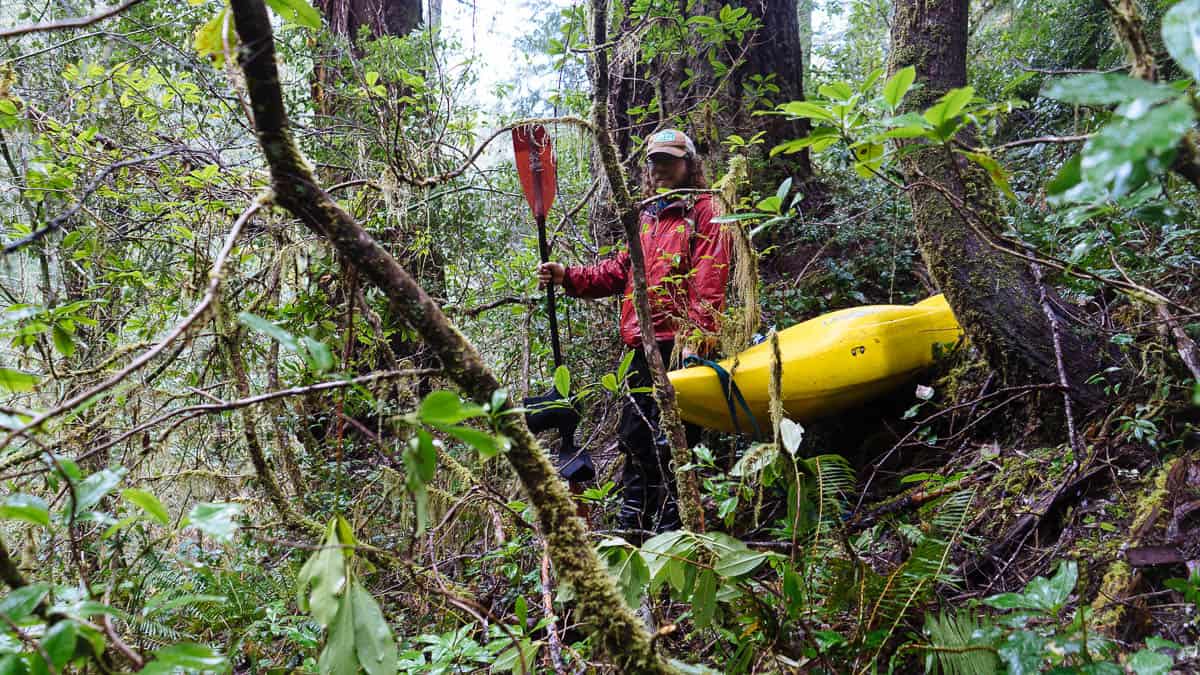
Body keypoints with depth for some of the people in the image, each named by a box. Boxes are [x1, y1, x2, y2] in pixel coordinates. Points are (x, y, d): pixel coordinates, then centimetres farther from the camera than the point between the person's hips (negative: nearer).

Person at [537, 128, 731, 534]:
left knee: (669, 442, -9)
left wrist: (695, 338, -22)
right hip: (643, 346, 8)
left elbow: (708, 282, -11)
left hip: (679, 345, -8)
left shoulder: (704, 211, 0)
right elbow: (619, 271, 20)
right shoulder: (647, 218, 25)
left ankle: (670, 531, -2)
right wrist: (567, 277, 5)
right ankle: (631, 529, 23)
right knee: (634, 436, 12)